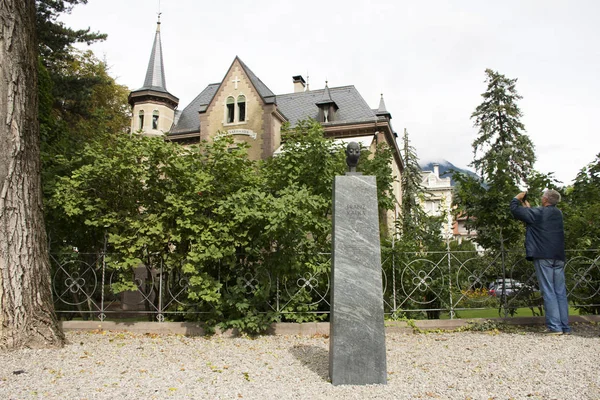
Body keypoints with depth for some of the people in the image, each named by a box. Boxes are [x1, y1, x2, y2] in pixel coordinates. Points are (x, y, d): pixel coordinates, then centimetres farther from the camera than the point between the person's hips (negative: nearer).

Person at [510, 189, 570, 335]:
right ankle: (565, 327, 8)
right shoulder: (558, 213, 15)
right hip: (559, 257, 6)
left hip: (543, 257, -6)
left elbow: (515, 209, -2)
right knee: (561, 292, 7)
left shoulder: (538, 213, -5)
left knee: (549, 292, -6)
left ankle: (555, 326, -9)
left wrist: (517, 198, 16)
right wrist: (528, 207, 37)